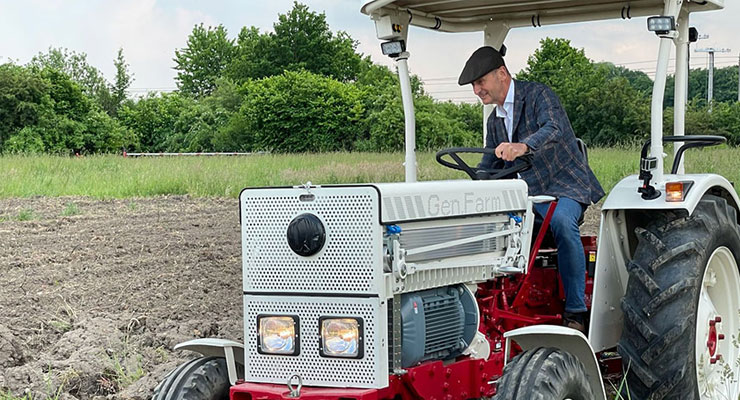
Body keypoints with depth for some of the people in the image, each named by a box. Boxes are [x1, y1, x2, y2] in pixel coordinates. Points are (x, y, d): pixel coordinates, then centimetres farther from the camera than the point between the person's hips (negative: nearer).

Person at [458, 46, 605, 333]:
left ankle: (575, 313, -30)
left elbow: (553, 129, -27)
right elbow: (489, 165, 22)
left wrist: (523, 146, -48)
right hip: (526, 194, 7)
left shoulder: (537, 95, -6)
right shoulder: (495, 120, 17)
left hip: (564, 186, -7)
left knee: (562, 222, -38)